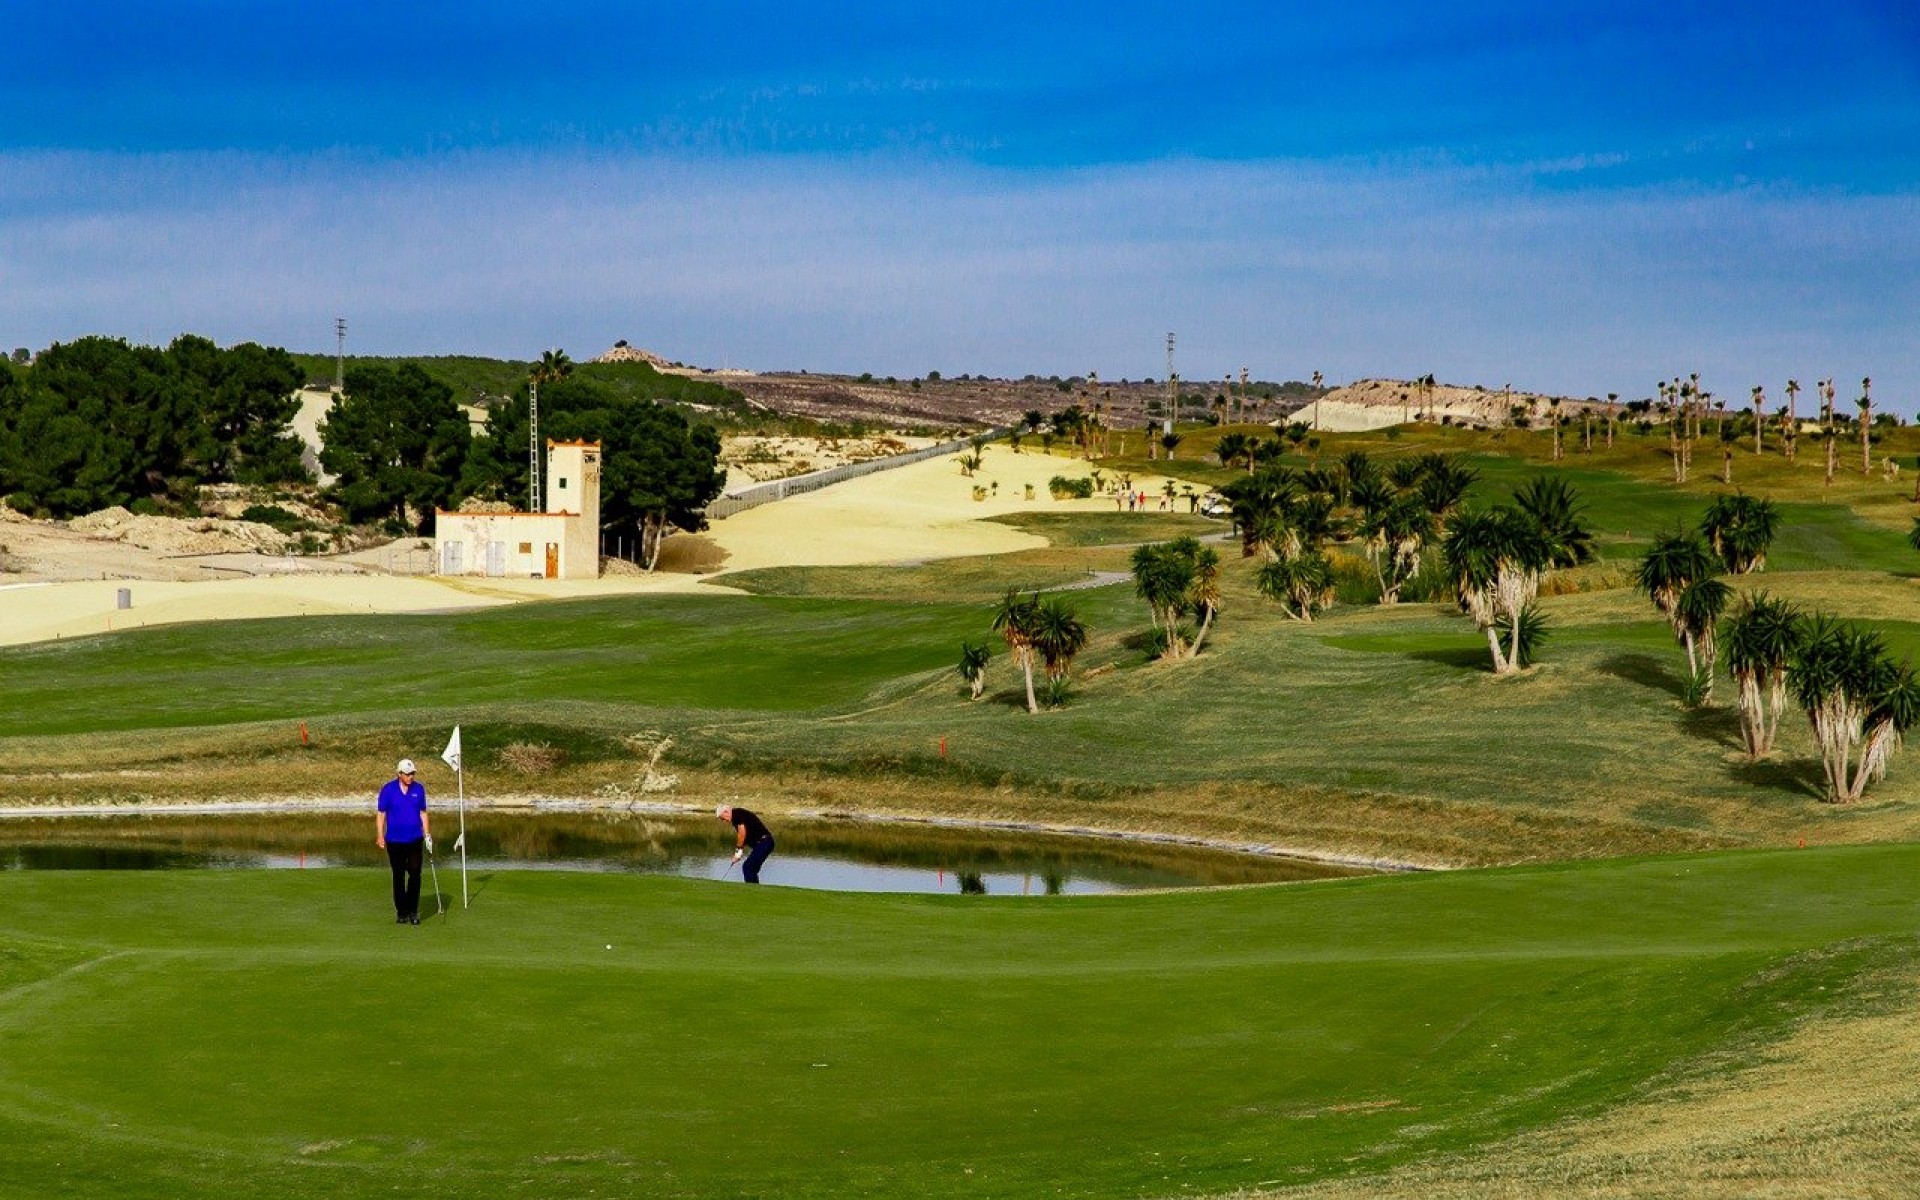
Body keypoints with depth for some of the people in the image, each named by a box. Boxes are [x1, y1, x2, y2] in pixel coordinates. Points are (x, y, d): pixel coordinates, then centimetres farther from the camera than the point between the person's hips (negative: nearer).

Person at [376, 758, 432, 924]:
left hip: (415, 840, 1)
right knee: (398, 876, 6)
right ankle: (401, 912, 14)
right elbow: (380, 813, -1)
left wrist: (427, 835, 7)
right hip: (394, 840, -1)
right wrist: (380, 836, -8)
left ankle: (412, 911, 1)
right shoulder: (388, 789, -5)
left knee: (415, 874, -7)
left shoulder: (419, 788, 3)